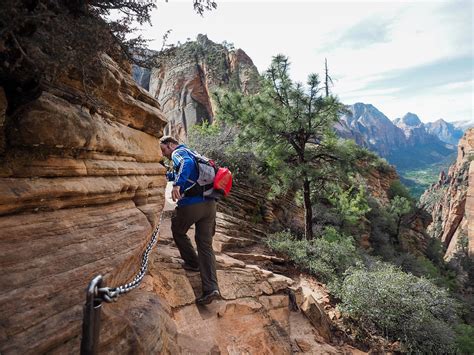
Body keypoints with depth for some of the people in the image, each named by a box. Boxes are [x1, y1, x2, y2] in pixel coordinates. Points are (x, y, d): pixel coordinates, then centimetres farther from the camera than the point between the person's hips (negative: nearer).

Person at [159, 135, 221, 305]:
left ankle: (192, 263, 32)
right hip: (209, 203, 8)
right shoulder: (191, 153, 27)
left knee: (178, 232, 22)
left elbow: (187, 164, -28)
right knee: (206, 245, 6)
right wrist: (166, 175, 46)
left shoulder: (179, 153, -2)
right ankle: (211, 288, -1)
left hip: (191, 204, -8)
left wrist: (177, 184, -38)